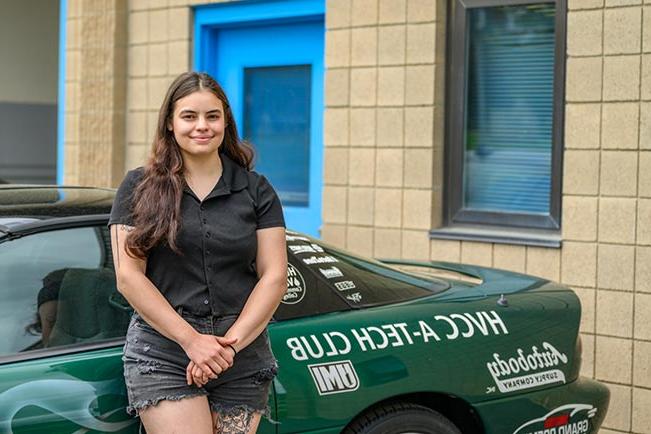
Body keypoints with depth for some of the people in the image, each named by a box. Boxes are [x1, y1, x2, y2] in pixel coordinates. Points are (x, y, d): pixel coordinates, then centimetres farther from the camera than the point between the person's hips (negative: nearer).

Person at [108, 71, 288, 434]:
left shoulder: (256, 190, 9)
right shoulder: (140, 188, 4)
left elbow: (274, 277, 3)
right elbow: (128, 276, -3)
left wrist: (231, 343, -9)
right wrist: (191, 340, -11)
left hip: (243, 360, 2)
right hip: (162, 355, -2)